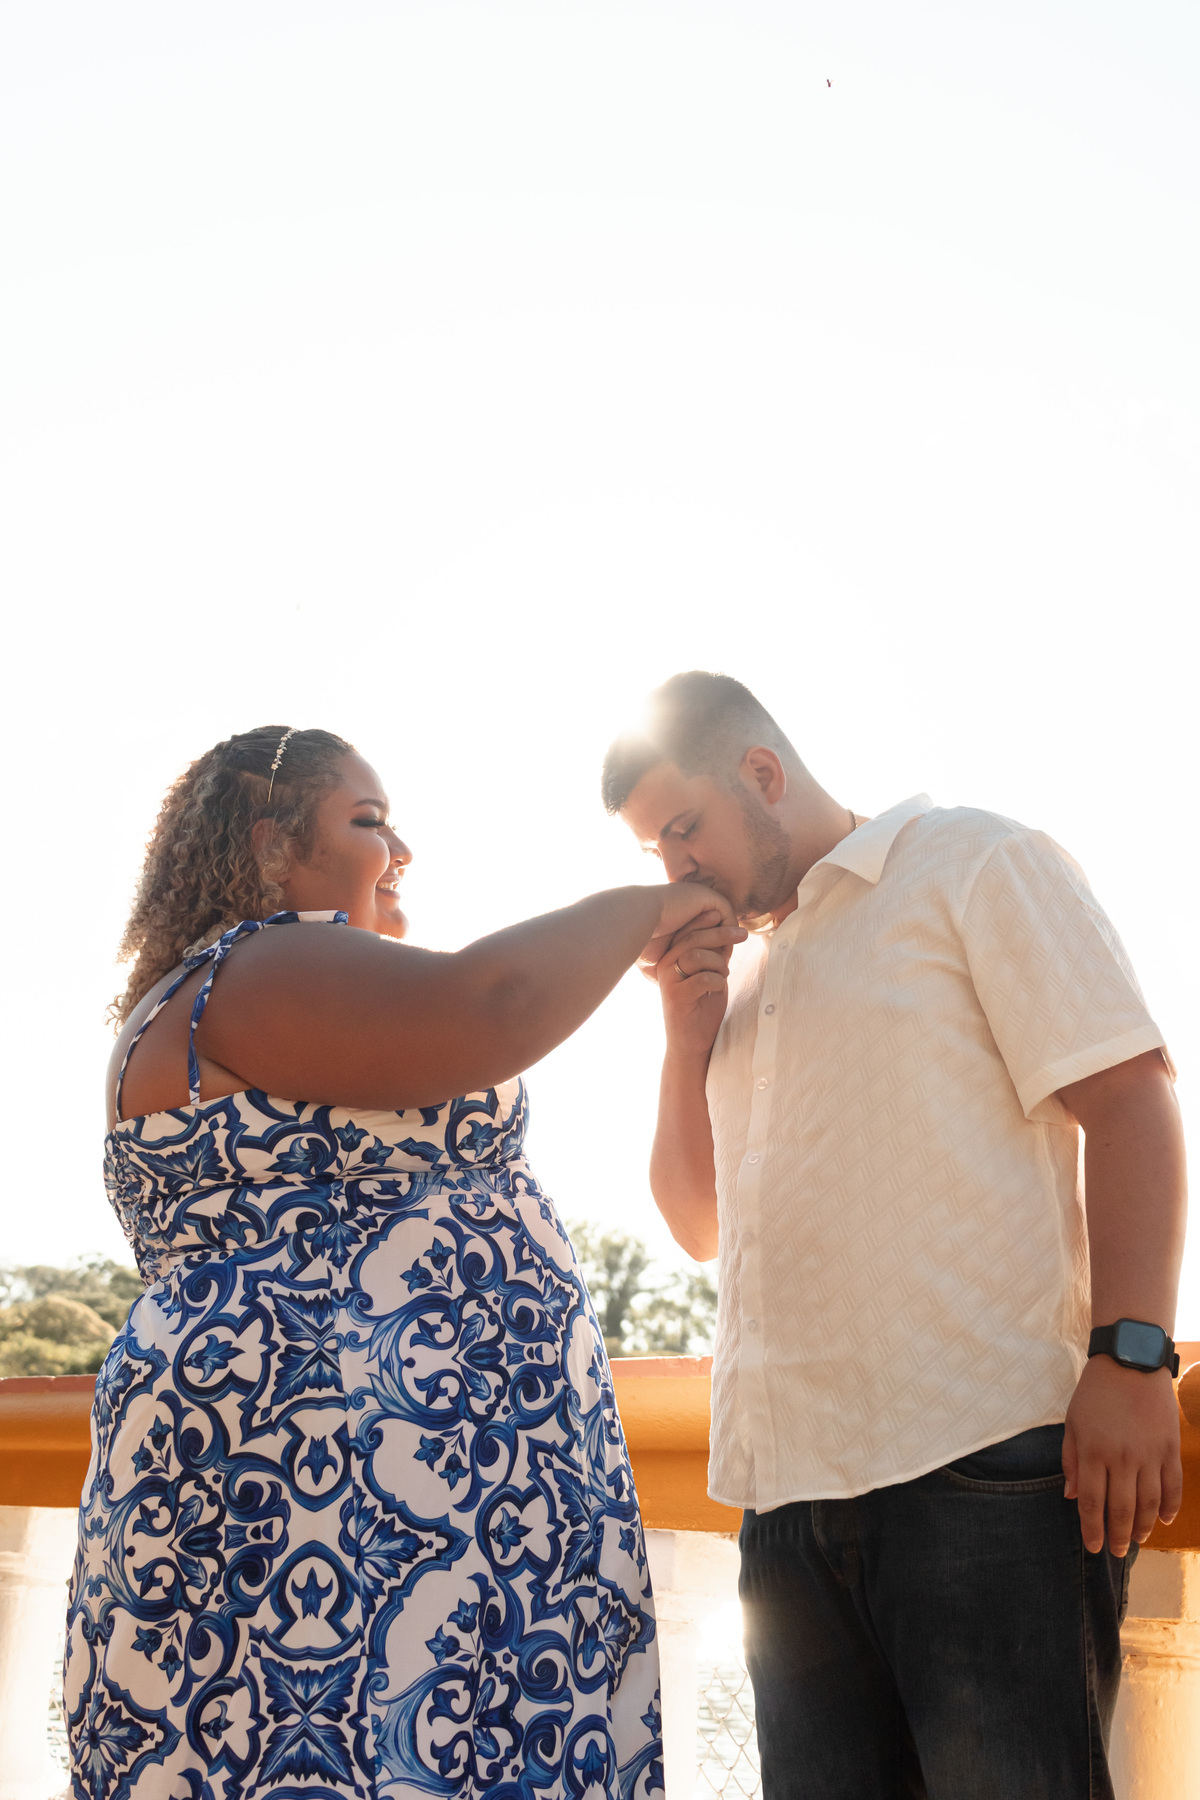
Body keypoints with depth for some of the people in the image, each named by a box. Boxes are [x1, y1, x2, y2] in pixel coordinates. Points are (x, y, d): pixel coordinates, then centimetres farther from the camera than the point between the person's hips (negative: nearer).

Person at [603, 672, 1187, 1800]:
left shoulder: (973, 862, 4)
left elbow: (1127, 1100, -5)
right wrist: (686, 1043, 8)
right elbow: (700, 1226, 23)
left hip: (980, 1458, -6)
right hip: (787, 1489, 6)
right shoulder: (739, 973, 22)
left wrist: (1130, 1352, -17)